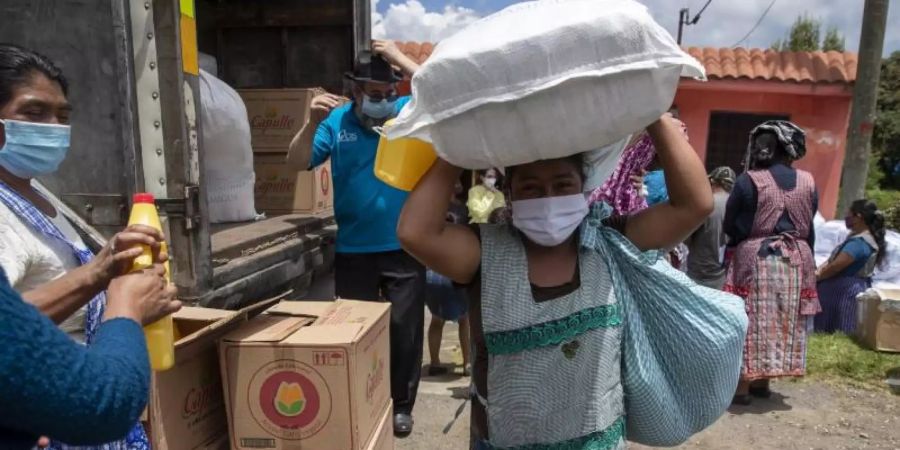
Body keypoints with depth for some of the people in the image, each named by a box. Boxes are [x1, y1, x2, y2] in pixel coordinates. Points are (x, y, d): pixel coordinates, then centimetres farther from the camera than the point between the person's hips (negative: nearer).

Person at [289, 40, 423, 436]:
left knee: (404, 328, 10)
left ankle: (401, 405, 28)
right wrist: (311, 121, -20)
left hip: (404, 247, 0)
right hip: (353, 249, 1)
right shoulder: (337, 120, -1)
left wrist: (400, 59, -18)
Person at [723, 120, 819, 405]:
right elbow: (809, 227, 10)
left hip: (755, 259, -4)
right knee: (782, 322, 13)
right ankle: (762, 382, 23)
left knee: (751, 321, 3)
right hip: (797, 259, 4)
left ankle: (743, 384, 7)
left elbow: (730, 225, -5)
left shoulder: (749, 180, -10)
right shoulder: (808, 183, 3)